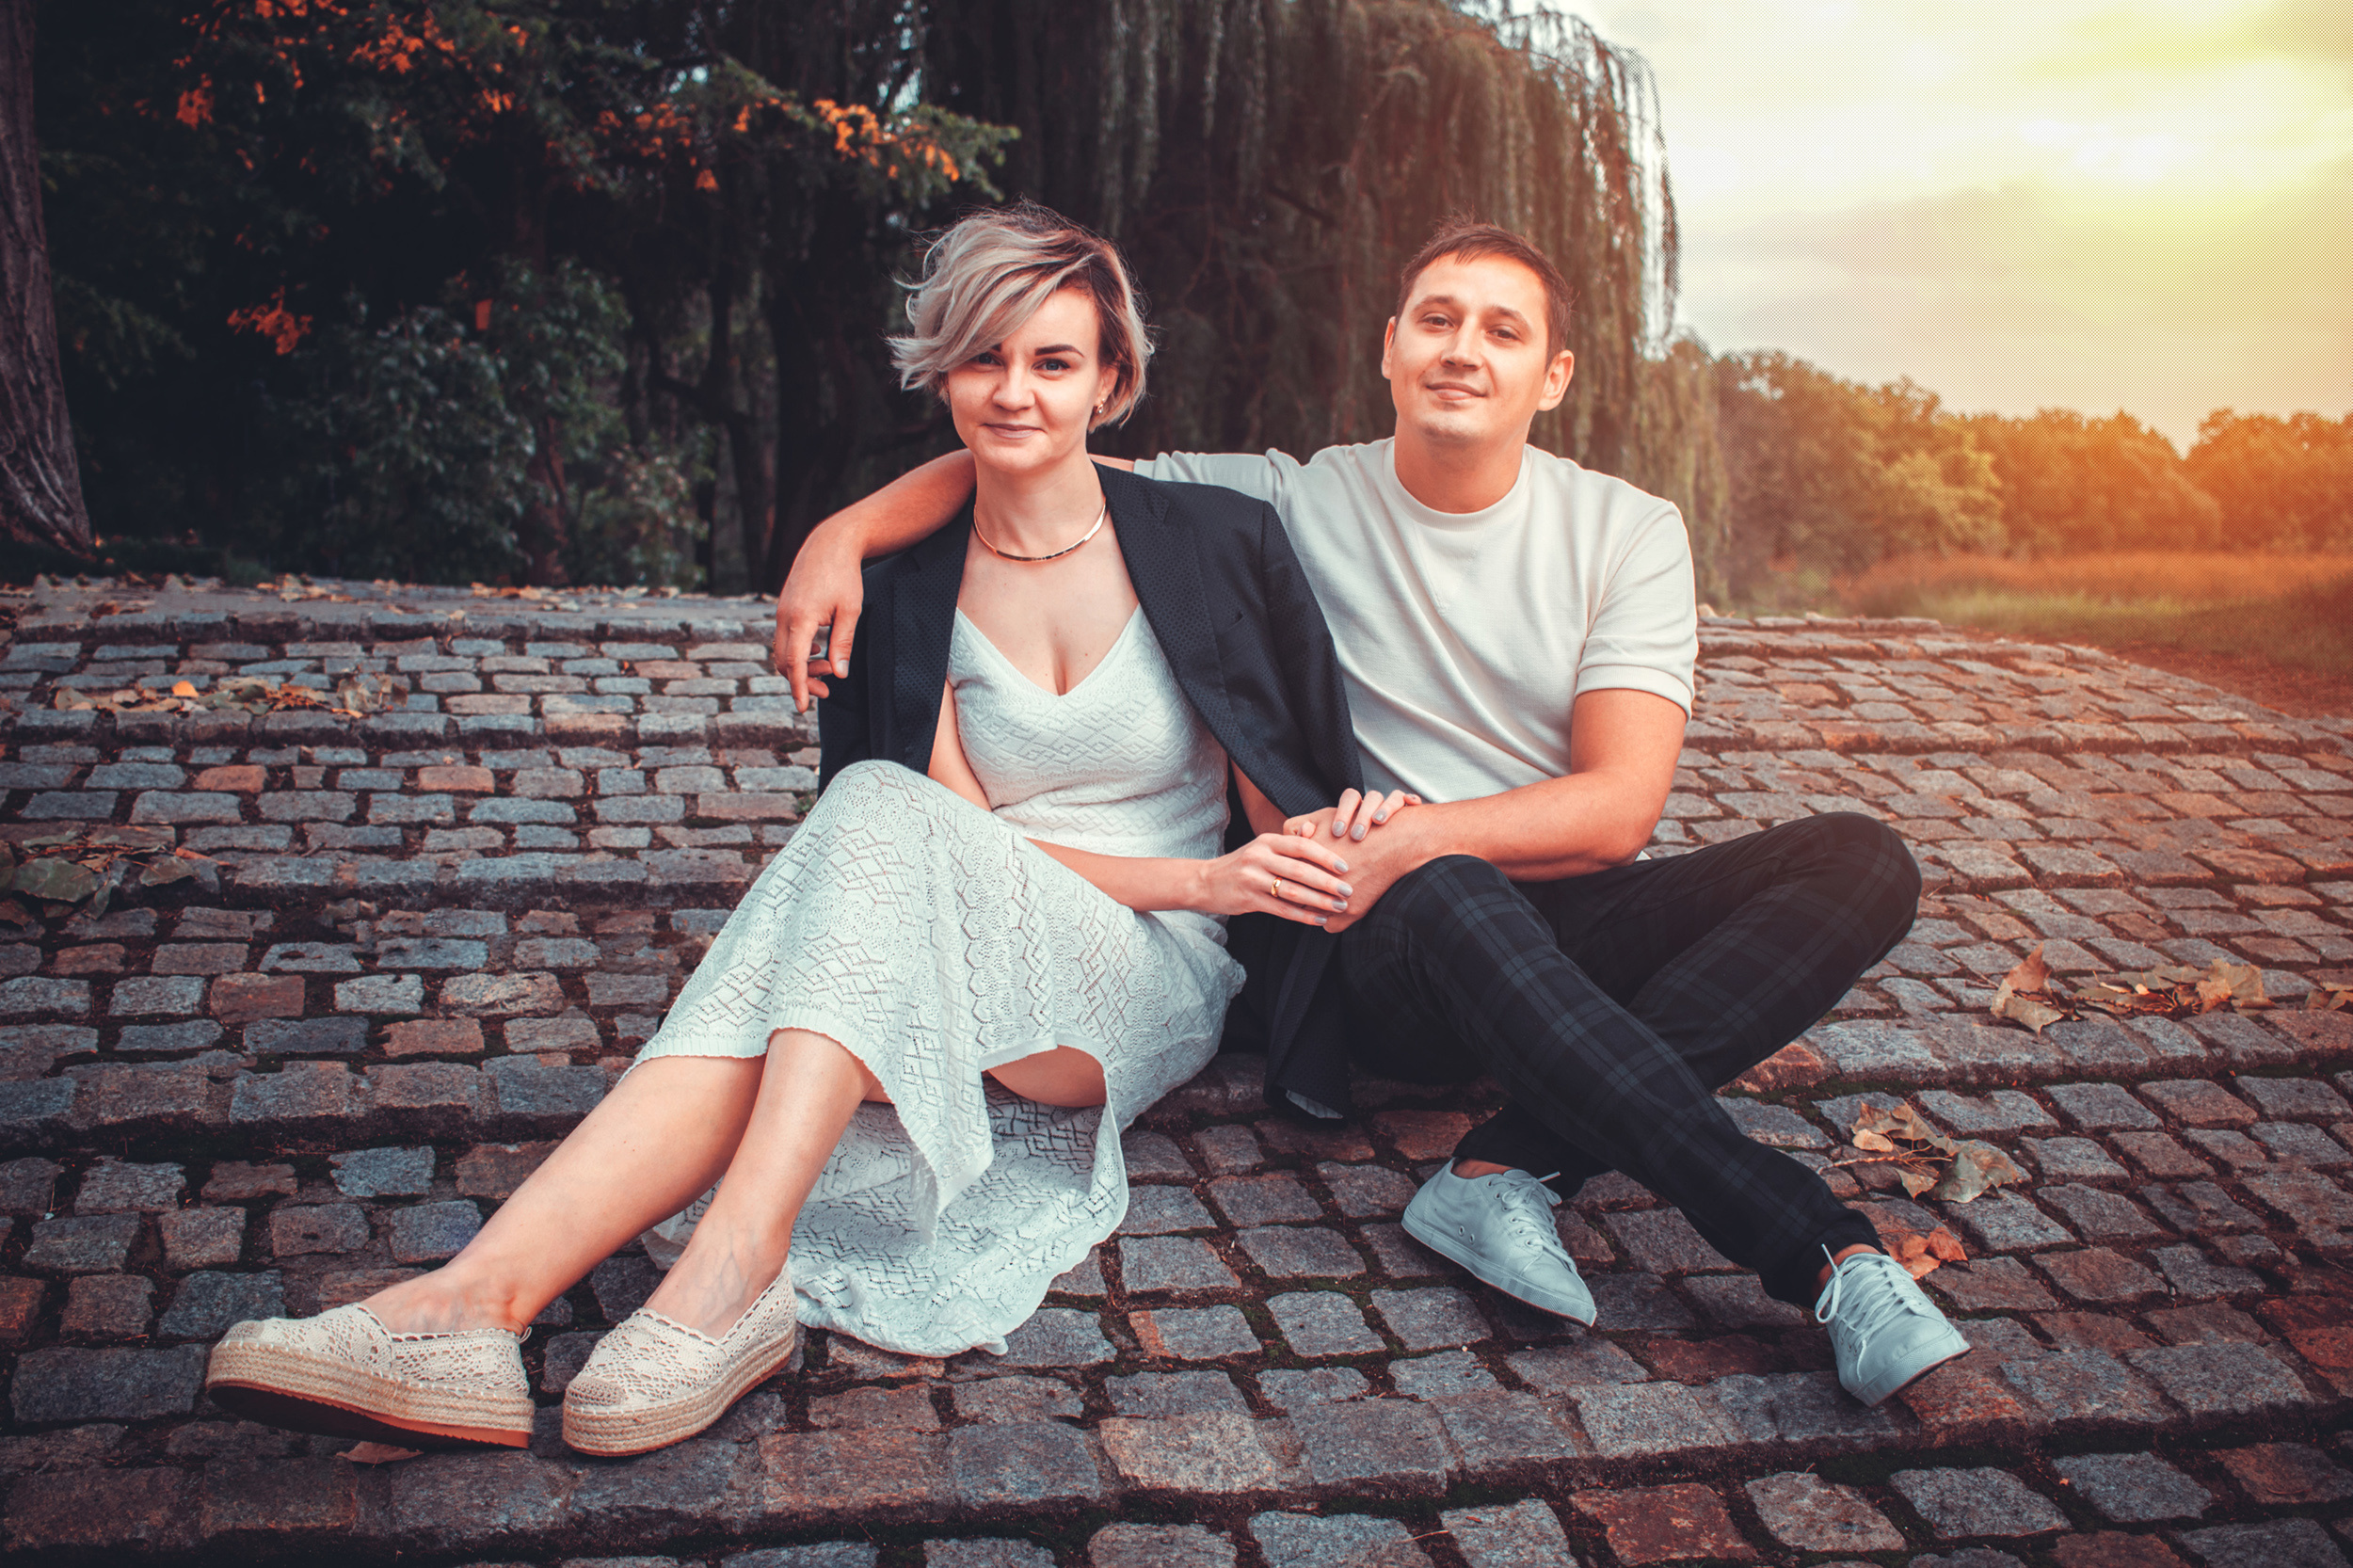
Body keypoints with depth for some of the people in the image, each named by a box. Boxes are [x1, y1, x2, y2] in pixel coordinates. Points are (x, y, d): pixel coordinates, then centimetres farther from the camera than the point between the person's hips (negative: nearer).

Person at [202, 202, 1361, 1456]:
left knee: (882, 812, -32)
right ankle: (482, 1298, -45)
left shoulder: (1213, 540, 0)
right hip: (945, 970, 2)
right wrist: (1201, 880, -13)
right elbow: (972, 841, -3)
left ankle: (731, 1270, -42)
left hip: (1152, 990, -2)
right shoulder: (908, 592, 6)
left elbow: (1294, 805, 6)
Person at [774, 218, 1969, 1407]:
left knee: (1861, 862, -21)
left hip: (1572, 929, 3)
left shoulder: (1628, 533, 3)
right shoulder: (1296, 504, 2)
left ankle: (1509, 1172, -33)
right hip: (1399, 953, -2)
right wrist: (846, 531, -14)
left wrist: (1410, 837, -24)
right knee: (1453, 896, -38)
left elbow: (1618, 807, -9)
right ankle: (1827, 1256, -34)